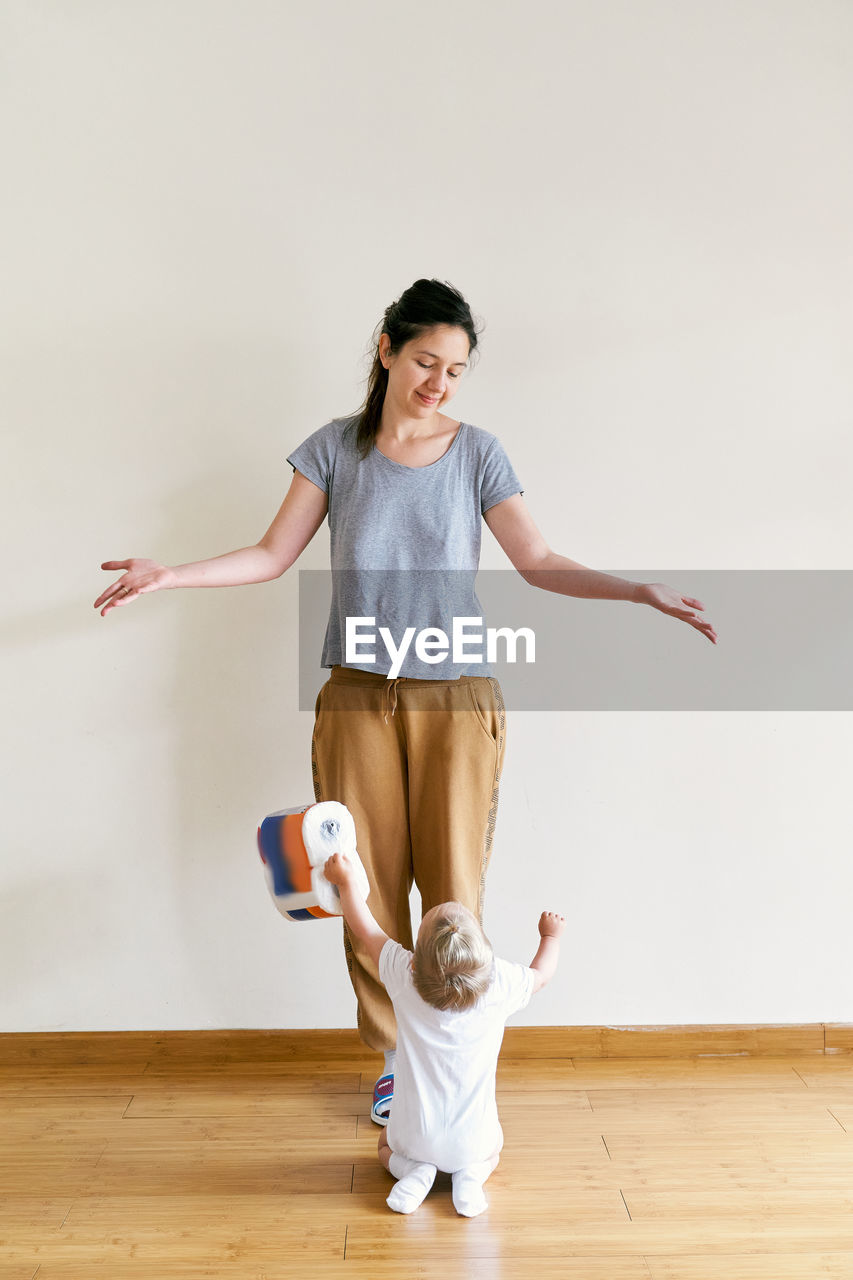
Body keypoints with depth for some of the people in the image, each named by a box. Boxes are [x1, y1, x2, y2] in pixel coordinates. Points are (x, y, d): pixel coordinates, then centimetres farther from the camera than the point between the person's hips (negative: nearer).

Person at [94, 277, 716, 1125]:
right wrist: (170, 575, -7)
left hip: (457, 702, 0)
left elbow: (539, 563, 0)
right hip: (359, 698, 1)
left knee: (454, 895, 1)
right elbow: (274, 555, 4)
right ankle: (397, 1058, 27)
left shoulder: (478, 453, 1)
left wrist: (642, 591, -11)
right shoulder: (336, 448, 2)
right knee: (370, 893, 6)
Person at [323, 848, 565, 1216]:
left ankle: (413, 1170, 5)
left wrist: (346, 881, 9)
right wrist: (550, 936, 21)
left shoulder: (404, 978, -21)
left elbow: (366, 930, -4)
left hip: (417, 1134, 0)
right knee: (492, 1144, 35)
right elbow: (540, 974, 2)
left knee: (387, 1144, 33)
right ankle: (471, 1174, 6)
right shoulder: (500, 982, -21)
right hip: (470, 1137, 0)